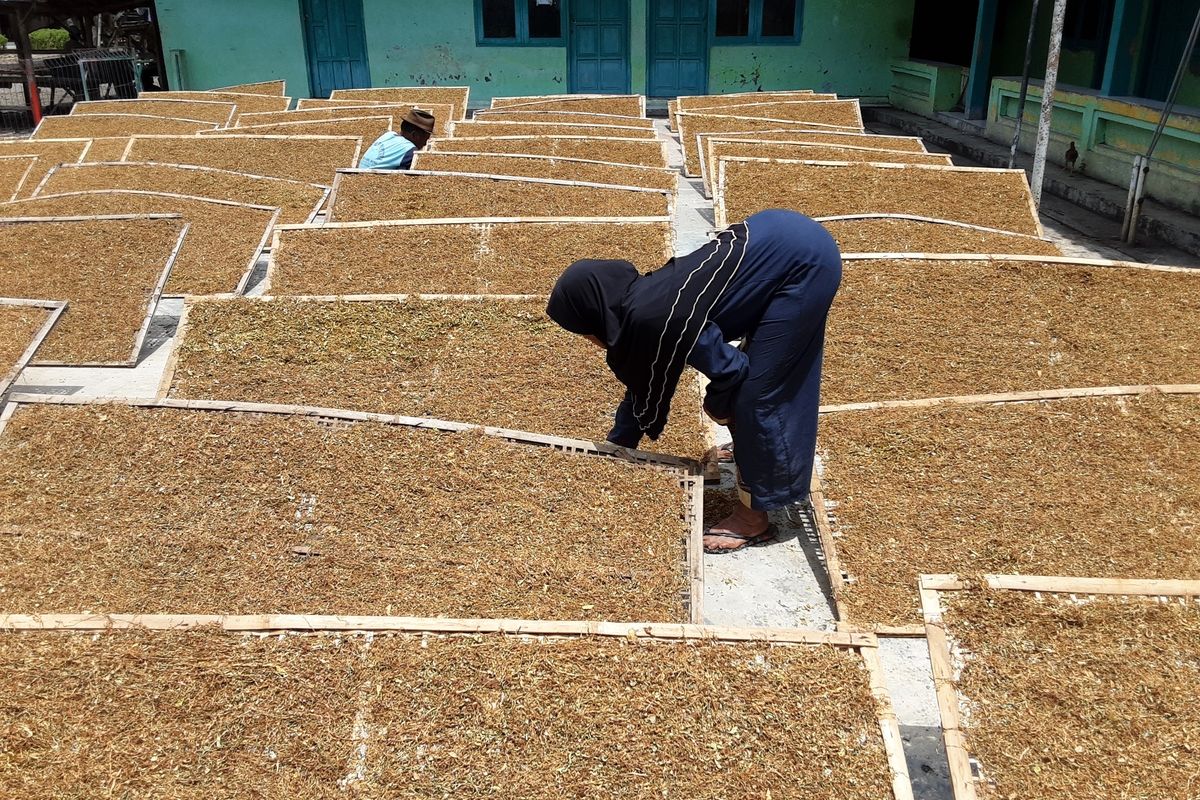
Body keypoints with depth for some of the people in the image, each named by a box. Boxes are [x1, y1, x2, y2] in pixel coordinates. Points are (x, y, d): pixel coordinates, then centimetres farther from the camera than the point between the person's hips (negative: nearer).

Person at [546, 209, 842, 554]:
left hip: (801, 259, -9)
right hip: (784, 241, 9)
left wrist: (716, 406, 9)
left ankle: (753, 518, 9)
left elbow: (730, 371, -13)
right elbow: (643, 385, 19)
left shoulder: (655, 320, -20)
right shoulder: (638, 304, 7)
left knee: (756, 393, -3)